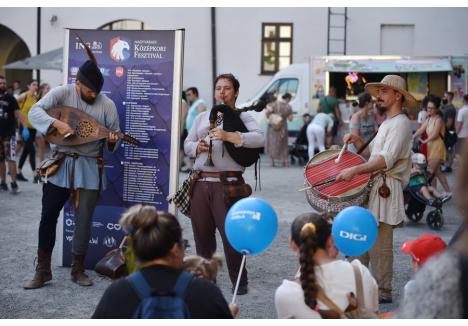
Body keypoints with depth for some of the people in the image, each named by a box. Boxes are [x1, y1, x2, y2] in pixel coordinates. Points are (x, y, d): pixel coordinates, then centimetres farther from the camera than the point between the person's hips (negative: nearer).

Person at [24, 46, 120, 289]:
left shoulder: (107, 104, -3)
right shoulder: (62, 93, -6)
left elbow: (114, 134, 3)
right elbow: (35, 111, -14)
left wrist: (112, 140, -21)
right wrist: (56, 123, -30)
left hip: (90, 168, 0)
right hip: (61, 163, 0)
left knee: (84, 220, 2)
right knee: (48, 216, 2)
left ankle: (78, 269, 18)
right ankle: (43, 271, 13)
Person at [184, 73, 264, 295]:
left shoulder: (242, 117, 5)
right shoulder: (202, 117, 21)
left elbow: (260, 139, -13)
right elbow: (187, 144, 19)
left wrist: (228, 136, -22)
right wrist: (197, 147, -4)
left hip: (227, 183, -5)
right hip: (200, 183, 5)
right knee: (202, 234, 9)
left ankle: (239, 281, 5)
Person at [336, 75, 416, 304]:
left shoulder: (400, 124, -11)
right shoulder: (386, 123, 21)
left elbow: (386, 160, -24)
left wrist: (355, 170, -30)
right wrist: (356, 141, 6)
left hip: (385, 188, -10)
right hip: (371, 186, 10)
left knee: (379, 244, -5)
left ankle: (383, 292, 4)